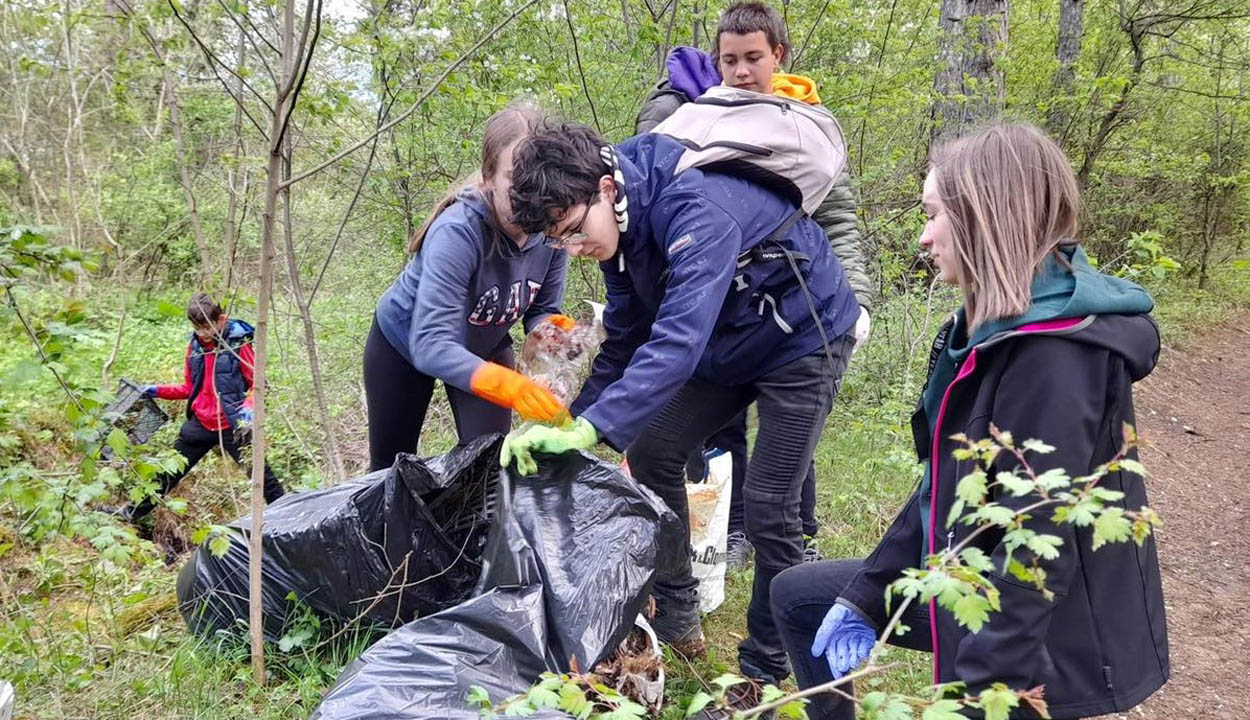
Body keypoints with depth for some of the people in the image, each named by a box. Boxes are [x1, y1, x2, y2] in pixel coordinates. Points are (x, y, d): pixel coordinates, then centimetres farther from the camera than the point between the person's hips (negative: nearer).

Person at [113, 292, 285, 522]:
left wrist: (248, 407, -24)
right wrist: (158, 391, 4)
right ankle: (133, 512, 25)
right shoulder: (194, 345, 6)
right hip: (200, 423, 5)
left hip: (232, 425, -5)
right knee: (169, 471, 13)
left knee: (261, 475, 0)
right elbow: (189, 388, 15)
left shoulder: (238, 344, -10)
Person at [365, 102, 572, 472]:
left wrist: (553, 329, -39)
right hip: (404, 342, -3)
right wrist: (507, 385, -62)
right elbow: (431, 344, -47)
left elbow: (541, 309, -14)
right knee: (391, 466, 15)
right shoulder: (459, 232, -41)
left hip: (484, 348, 3)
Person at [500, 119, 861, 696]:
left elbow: (680, 337, -47)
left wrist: (592, 428, -54)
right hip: (727, 342, 8)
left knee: (766, 506, -10)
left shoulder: (694, 208, -36)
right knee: (651, 453, 5)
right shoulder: (621, 224, -8)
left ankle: (766, 670, 10)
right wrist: (572, 423, -6)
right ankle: (676, 619, 19)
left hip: (802, 340, -8)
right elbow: (625, 339, 1)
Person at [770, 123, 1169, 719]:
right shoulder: (994, 327, 4)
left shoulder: (1056, 356, -27)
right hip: (975, 588, 9)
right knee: (796, 594, 15)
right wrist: (865, 593, 8)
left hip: (1043, 643, -9)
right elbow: (945, 483, 8)